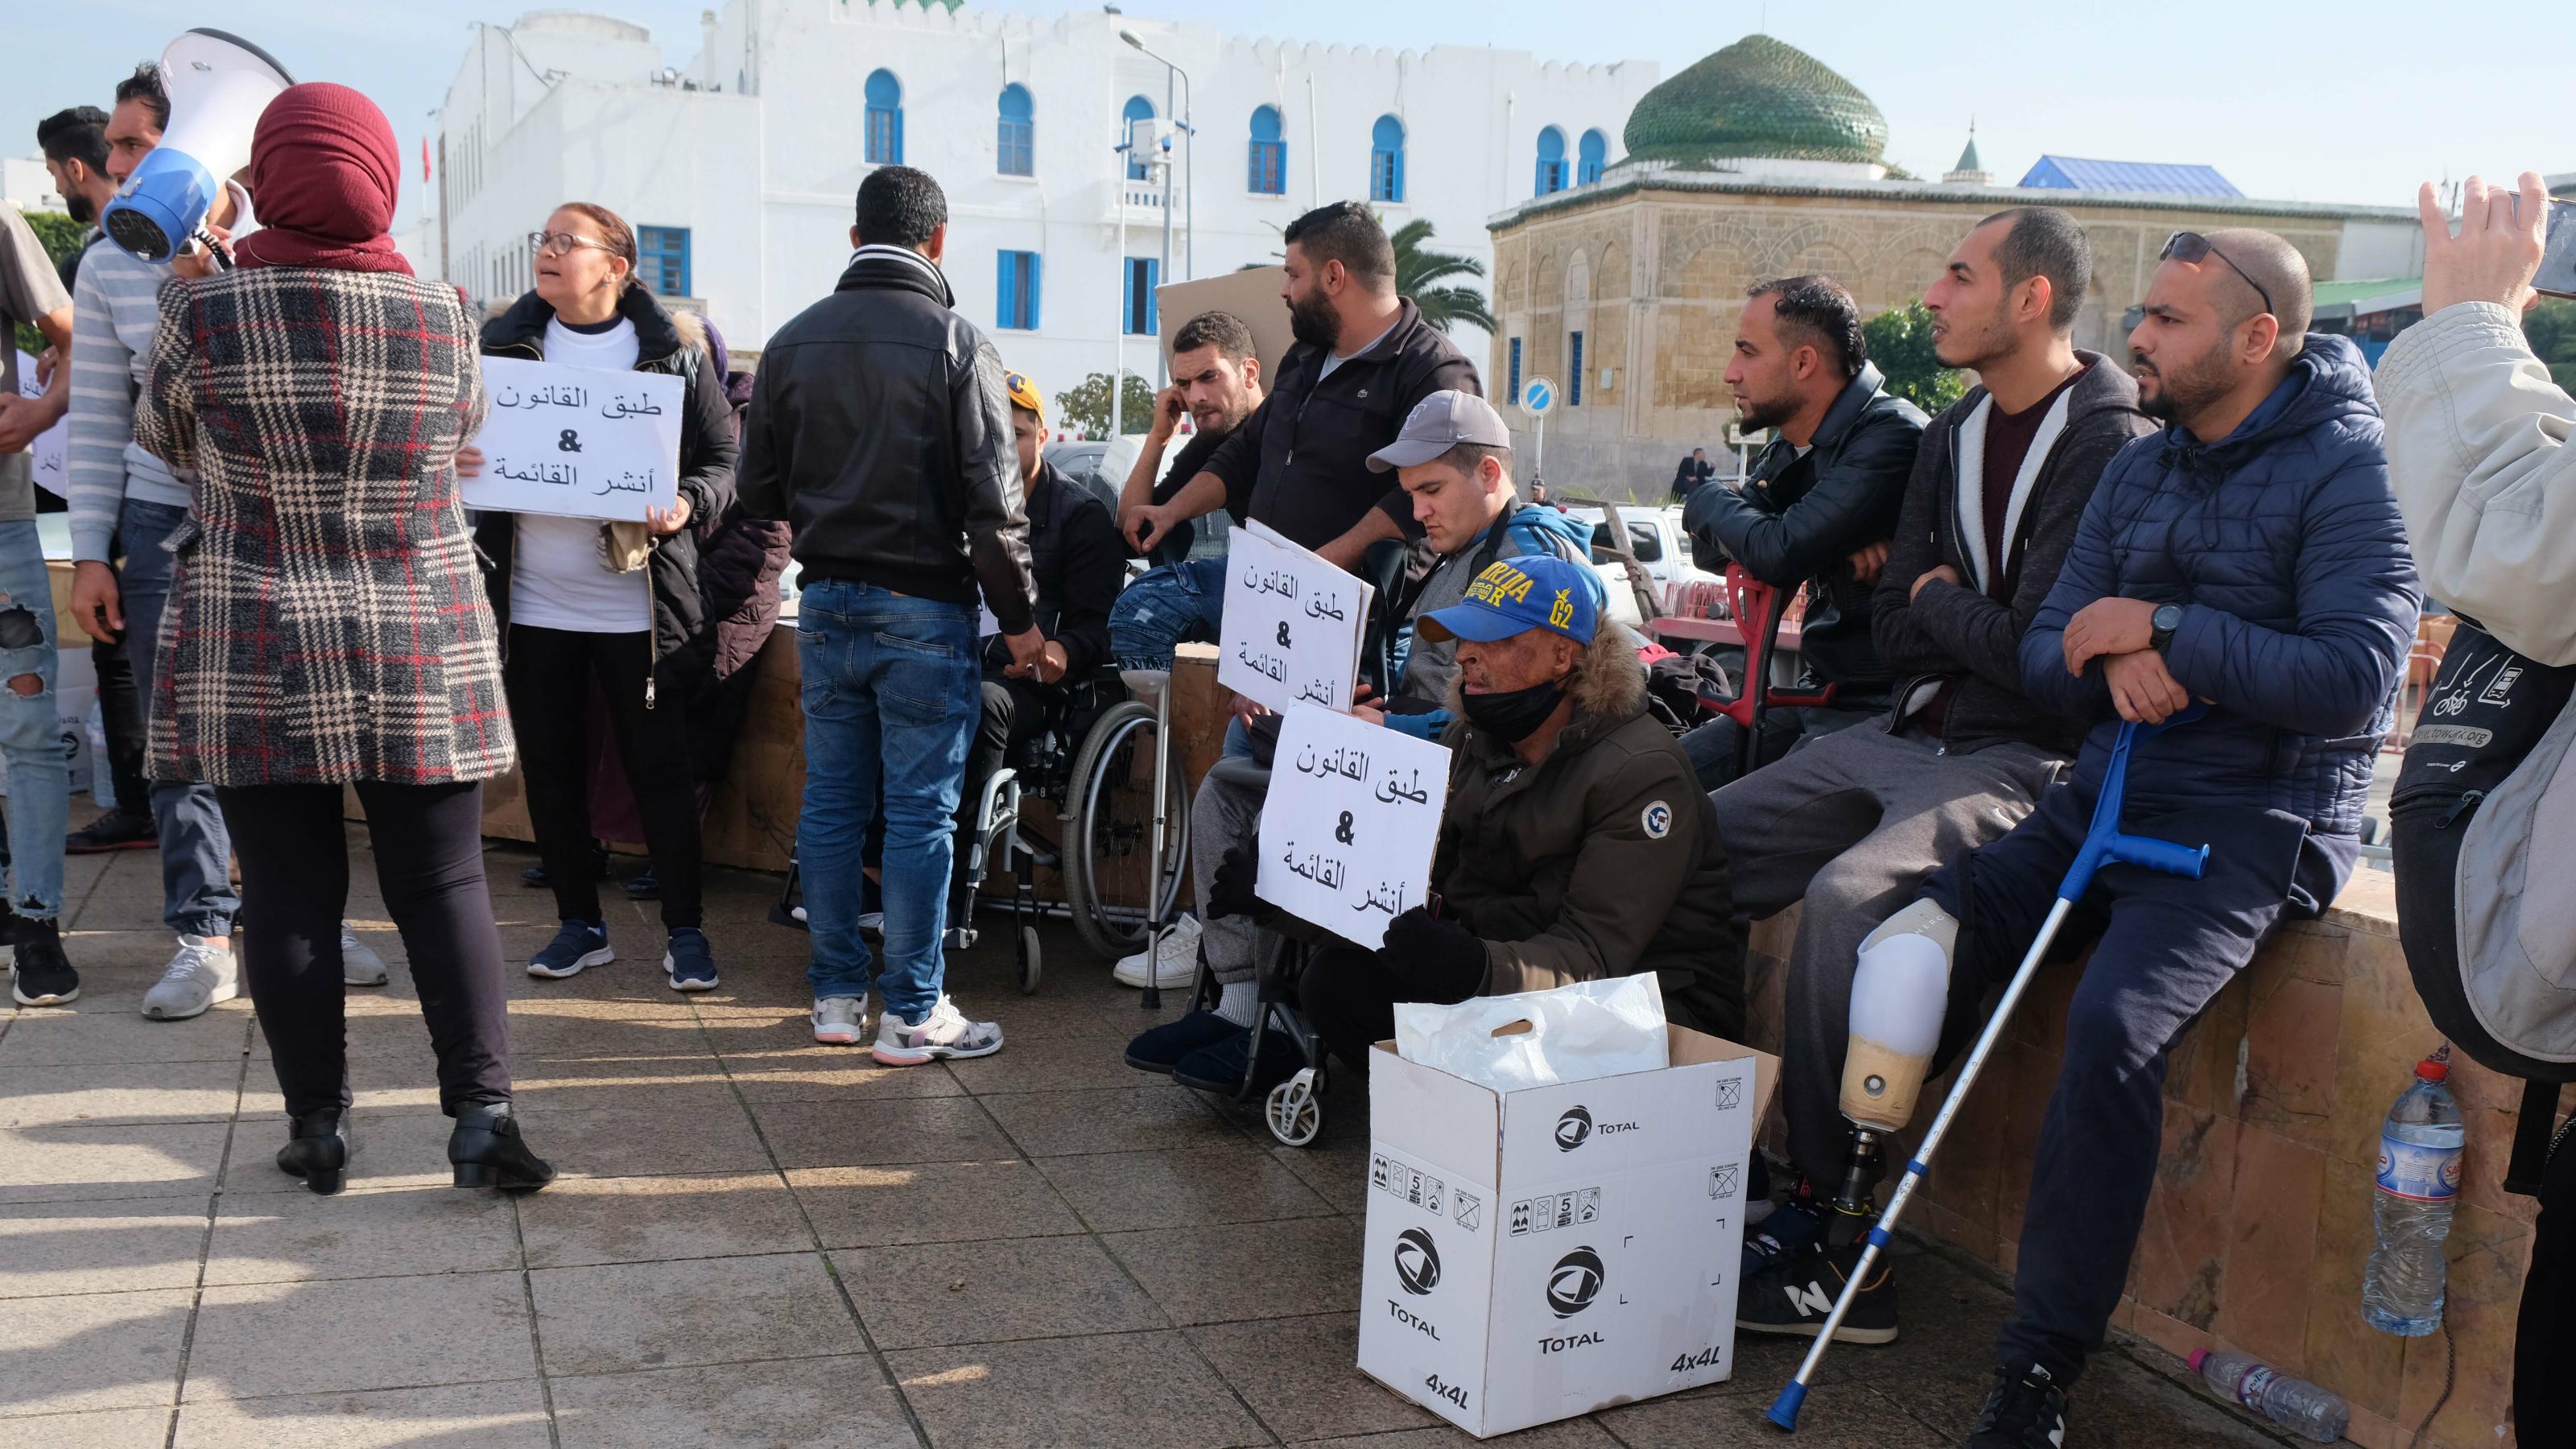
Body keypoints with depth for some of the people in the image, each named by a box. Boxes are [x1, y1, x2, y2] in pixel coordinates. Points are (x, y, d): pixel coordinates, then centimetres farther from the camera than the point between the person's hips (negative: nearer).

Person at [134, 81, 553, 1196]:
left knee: (290, 898, 7)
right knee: (443, 889, 6)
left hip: (255, 662, 0)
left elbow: (163, 436, 10)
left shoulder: (205, 312, -8)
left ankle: (317, 1126, 15)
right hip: (422, 659, 1)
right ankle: (482, 1112, 2)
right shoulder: (440, 316, -5)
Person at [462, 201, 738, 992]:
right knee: (550, 774, 11)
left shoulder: (675, 351, 0)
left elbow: (724, 458, 1)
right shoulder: (504, 341, 7)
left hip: (636, 604, -3)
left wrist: (688, 503, -19)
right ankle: (580, 925, 26)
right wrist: (447, 460, -11)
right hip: (532, 601, 3)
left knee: (662, 772, 3)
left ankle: (686, 930, 16)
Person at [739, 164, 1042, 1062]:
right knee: (920, 810, 1)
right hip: (923, 607, -5)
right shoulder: (955, 344, -10)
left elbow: (759, 491, 8)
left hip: (825, 603, 5)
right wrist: (1020, 618, -2)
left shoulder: (792, 341, 5)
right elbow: (993, 503, -12)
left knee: (831, 802, 12)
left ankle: (836, 995, 21)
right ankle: (913, 1014, 7)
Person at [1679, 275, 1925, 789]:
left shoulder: (1891, 435, -19)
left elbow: (1778, 555, -26)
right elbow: (1708, 547, 6)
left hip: (1878, 705, -9)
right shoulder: (1791, 453, 10)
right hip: (1818, 695, 9)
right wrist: (1827, 545, -13)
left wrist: (1709, 503, -4)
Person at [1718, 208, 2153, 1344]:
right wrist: (1983, 629, -9)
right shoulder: (1954, 436, 13)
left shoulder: (2110, 445, -13)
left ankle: (1828, 1233, -20)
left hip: (2027, 761, -8)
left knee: (1845, 896, -32)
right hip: (1911, 735, 9)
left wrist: (1943, 606, -1)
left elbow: (2040, 646, -20)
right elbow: (1895, 628, 11)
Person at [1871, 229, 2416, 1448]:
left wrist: (2163, 630, -17)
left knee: (2113, 1024, -31)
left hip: (2254, 821, -7)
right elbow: (2046, 655, 13)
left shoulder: (2348, 469, -7)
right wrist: (2108, 663, -10)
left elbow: (2355, 675, -18)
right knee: (1898, 954, -11)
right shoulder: (2139, 469, 15)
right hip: (2106, 793, 7)